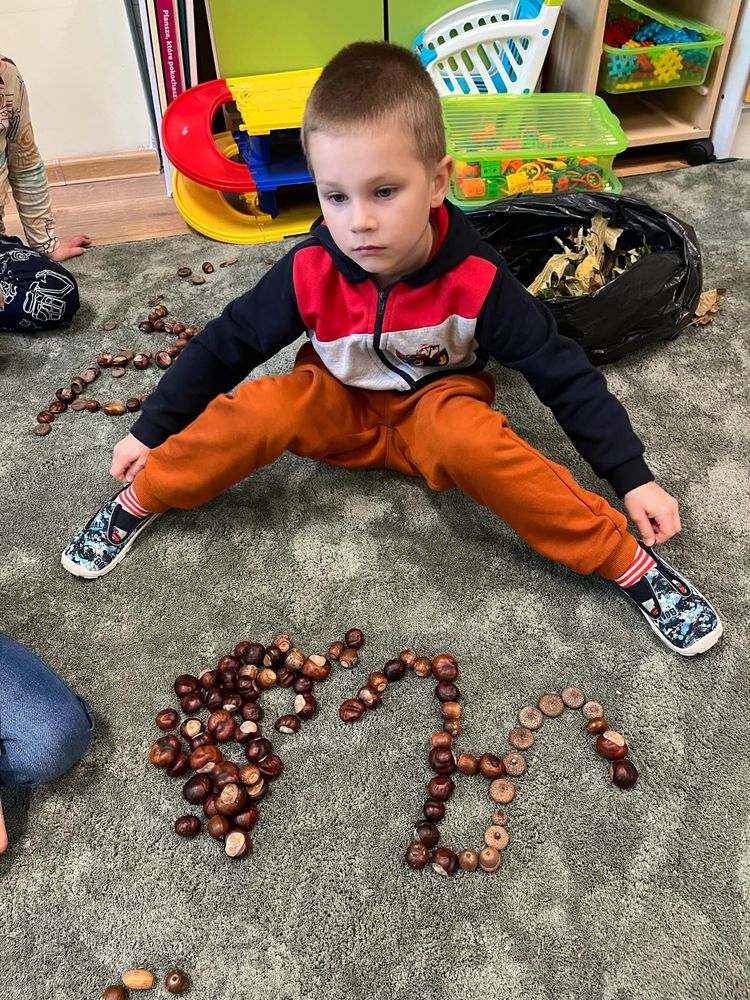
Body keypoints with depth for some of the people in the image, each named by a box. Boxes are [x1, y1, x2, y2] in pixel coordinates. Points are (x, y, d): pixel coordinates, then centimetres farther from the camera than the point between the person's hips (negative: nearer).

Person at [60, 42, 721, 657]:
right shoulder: (310, 273, -20)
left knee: (470, 441, -37)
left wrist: (633, 476, -16)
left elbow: (563, 373, -16)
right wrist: (151, 431, -2)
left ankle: (630, 564, -26)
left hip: (437, 407, -1)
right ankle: (141, 499, -6)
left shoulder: (477, 281, -24)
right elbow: (225, 345, -6)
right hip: (341, 409, 2)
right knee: (260, 409, -29)